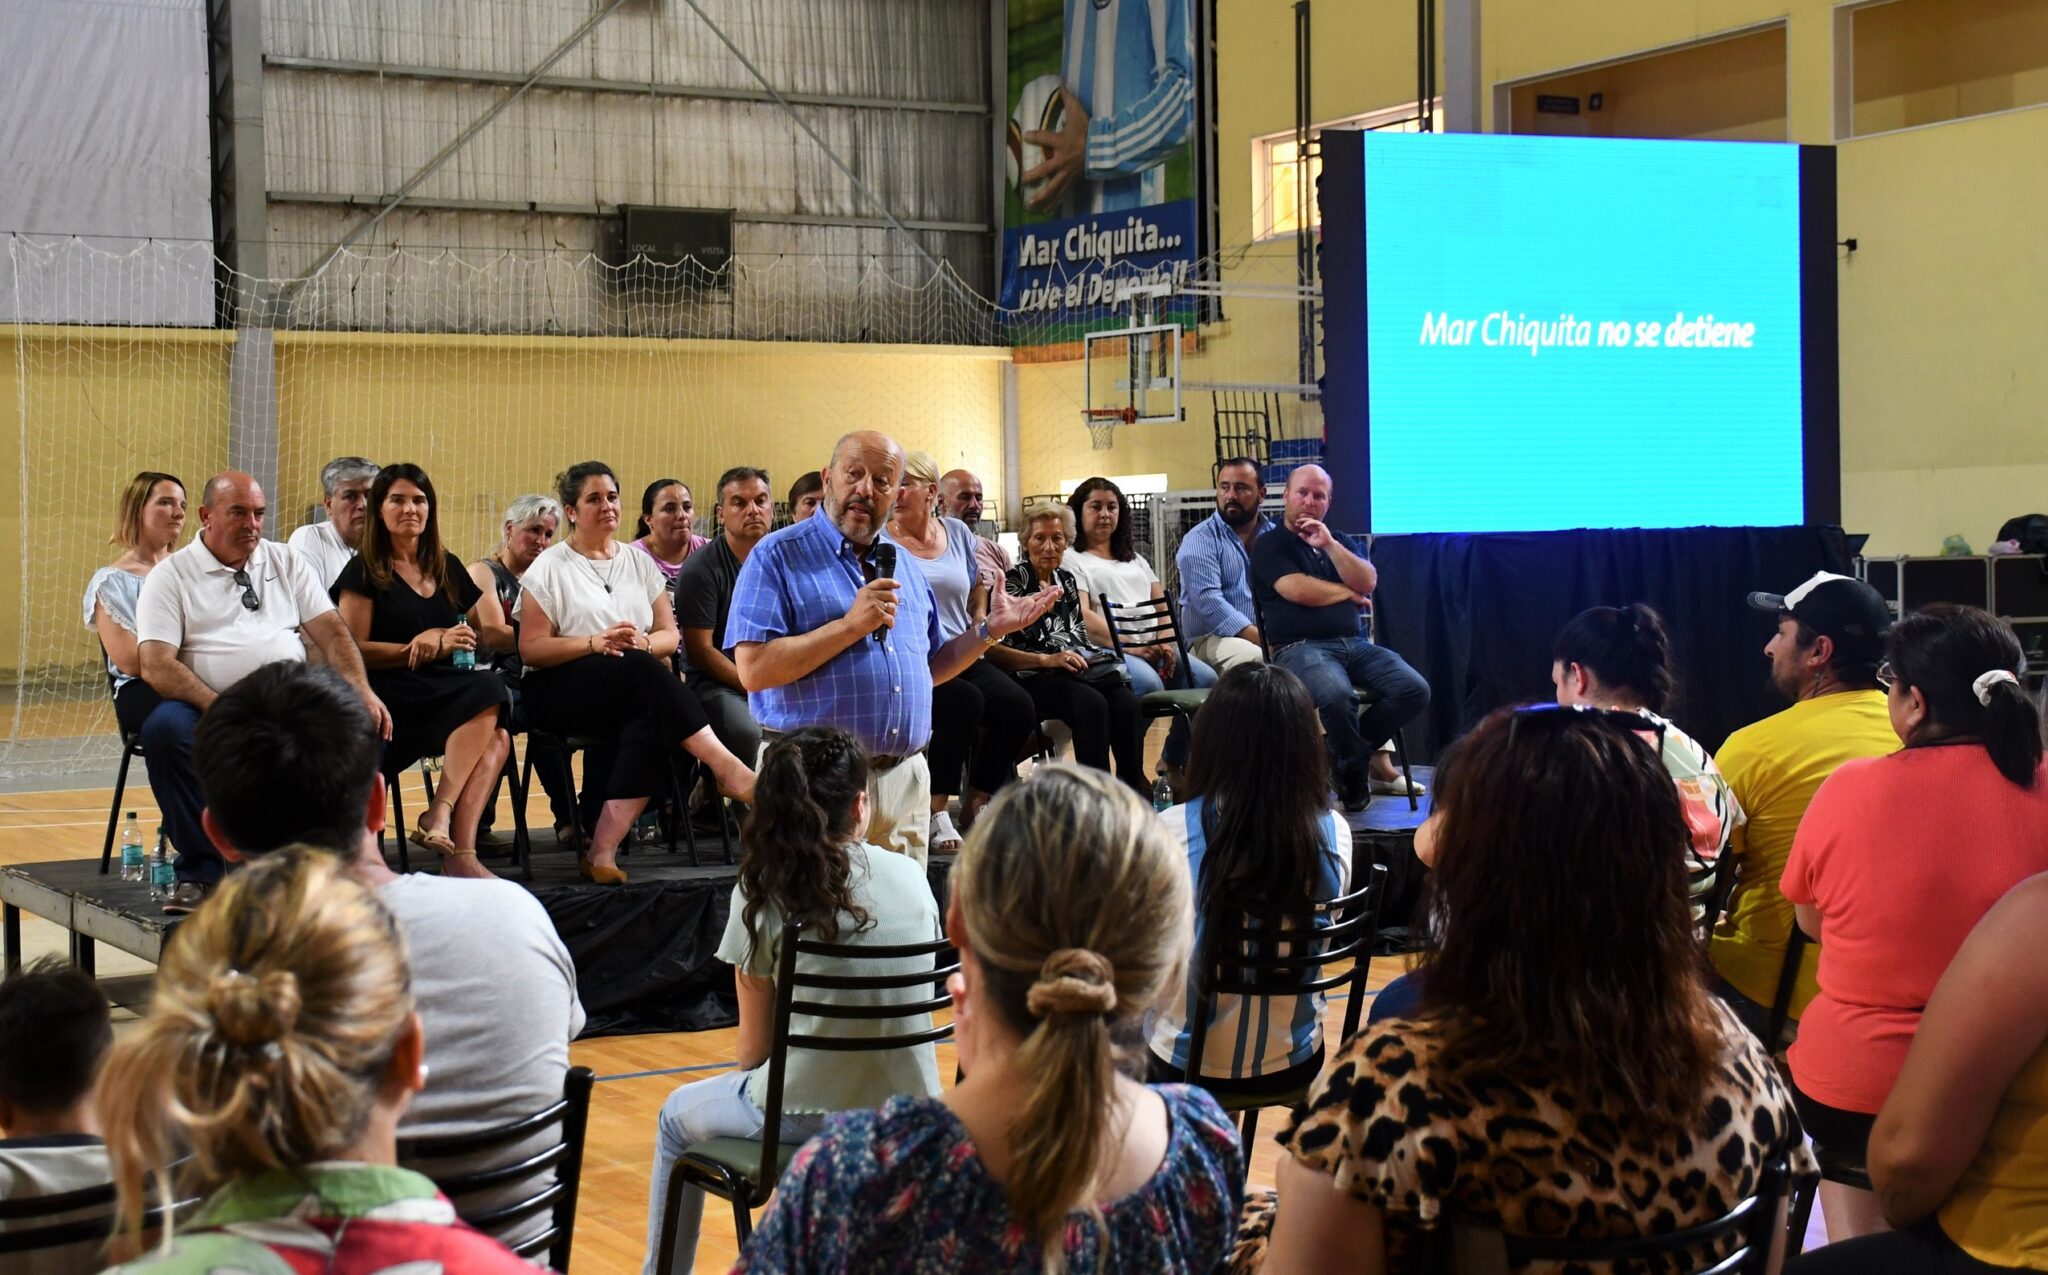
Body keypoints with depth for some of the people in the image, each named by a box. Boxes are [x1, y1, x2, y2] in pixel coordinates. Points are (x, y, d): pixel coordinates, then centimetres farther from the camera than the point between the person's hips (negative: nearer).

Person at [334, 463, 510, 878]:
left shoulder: (448, 568, 21)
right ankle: (440, 815, -33)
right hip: (392, 695, -5)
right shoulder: (365, 571, 5)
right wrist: (431, 649, -12)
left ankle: (461, 855, -38)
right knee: (488, 695, -32)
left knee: (497, 738, -28)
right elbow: (353, 650, -3)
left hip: (447, 691, 5)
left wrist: (438, 638, -3)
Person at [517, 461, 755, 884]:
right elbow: (530, 649, -3)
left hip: (633, 695, 3)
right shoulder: (550, 567, 6)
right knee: (642, 671, -35)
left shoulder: (639, 563, 19)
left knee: (651, 723, -35)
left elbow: (671, 636, 13)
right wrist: (596, 643, -17)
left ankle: (602, 851, -39)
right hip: (562, 692, -3)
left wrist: (642, 642, -11)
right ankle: (724, 765, -39)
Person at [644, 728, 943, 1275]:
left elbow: (755, 1050, -6)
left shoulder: (762, 893, -10)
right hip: (909, 1119, 4)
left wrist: (746, 1081, 17)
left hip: (804, 1122, -4)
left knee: (678, 1116, 29)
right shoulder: (912, 878, -2)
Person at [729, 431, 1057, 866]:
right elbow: (754, 669, -16)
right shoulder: (777, 557, -4)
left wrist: (989, 631, 12)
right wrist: (851, 625, -17)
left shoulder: (905, 566, 17)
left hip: (904, 781, 6)